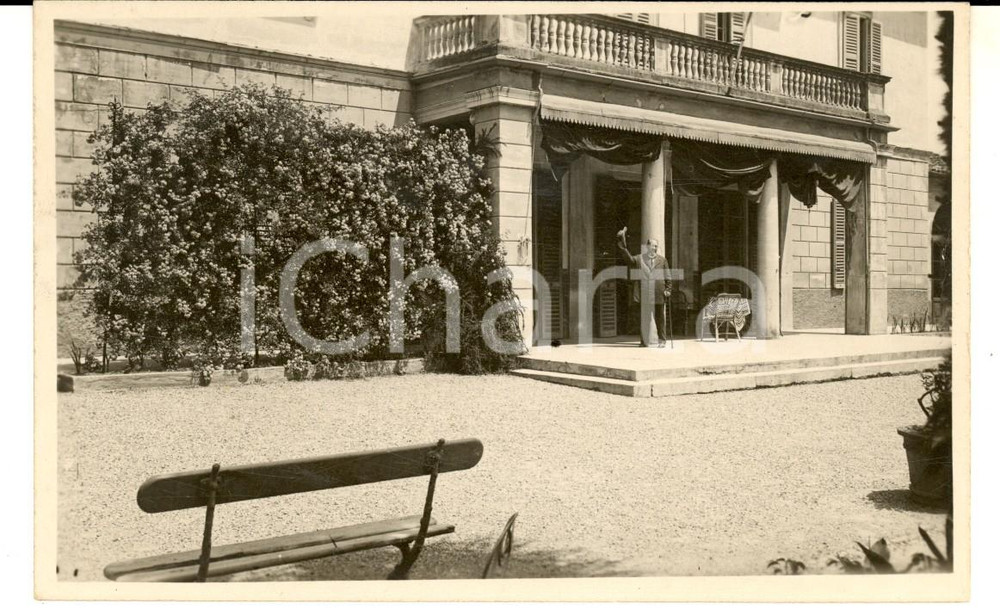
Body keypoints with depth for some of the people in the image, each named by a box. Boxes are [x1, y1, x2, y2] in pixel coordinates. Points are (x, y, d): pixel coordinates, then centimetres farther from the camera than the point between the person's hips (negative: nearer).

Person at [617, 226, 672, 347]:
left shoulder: (662, 260, 7)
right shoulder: (639, 258, 5)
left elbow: (668, 277, 8)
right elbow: (627, 255, -3)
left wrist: (667, 290, 0)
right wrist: (622, 238, -9)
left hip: (659, 294, 0)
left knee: (660, 318, 7)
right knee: (643, 318, 5)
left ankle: (662, 340, 16)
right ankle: (643, 340, 14)